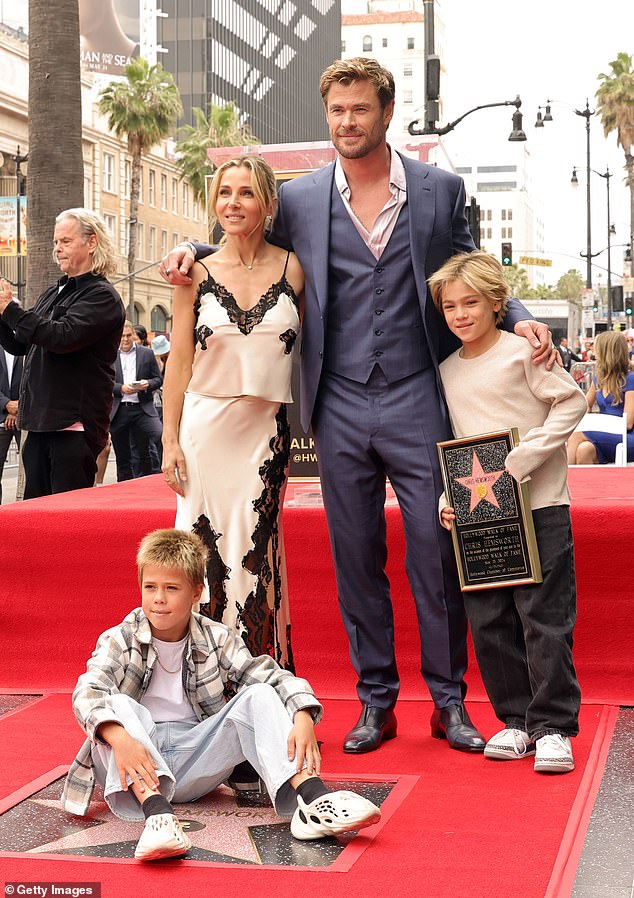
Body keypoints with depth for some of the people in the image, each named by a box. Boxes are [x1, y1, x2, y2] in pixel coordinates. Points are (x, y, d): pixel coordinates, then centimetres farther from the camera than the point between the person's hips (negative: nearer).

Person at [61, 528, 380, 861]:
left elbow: (275, 677, -3)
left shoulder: (216, 640, 5)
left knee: (259, 696, -17)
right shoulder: (120, 640, -2)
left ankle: (313, 799, -39)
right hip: (137, 763, -2)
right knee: (118, 705, -31)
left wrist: (303, 719, -26)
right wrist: (120, 738, -43)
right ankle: (156, 812, -54)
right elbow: (88, 691, -21)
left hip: (195, 763, 2)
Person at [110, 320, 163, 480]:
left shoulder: (147, 353, 8)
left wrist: (148, 384, -12)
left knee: (145, 452, -6)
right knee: (122, 457, 7)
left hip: (142, 408, -1)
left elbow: (158, 379, 9)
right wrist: (121, 388, -13)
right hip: (118, 411, 1)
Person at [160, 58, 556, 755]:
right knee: (356, 560, 8)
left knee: (436, 553, 1)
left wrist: (517, 319, -6)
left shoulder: (440, 190, 5)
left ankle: (449, 700, 14)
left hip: (417, 402, -1)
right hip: (340, 409, 2)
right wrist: (196, 250, 4)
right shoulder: (299, 199, 7)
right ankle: (375, 702, 19)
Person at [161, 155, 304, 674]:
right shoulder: (196, 275, 3)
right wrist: (170, 440, 1)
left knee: (255, 552, -1)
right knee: (206, 548, 1)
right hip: (206, 427, 0)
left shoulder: (293, 269, 2)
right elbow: (179, 364, 5)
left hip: (266, 431, 0)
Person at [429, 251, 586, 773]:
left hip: (539, 508, -6)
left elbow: (572, 403, -10)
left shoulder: (522, 352, -5)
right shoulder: (447, 371, 12)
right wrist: (447, 498, 4)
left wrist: (520, 462, -16)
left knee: (544, 618, -5)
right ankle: (516, 718, 19)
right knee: (489, 622, 6)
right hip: (477, 516, 6)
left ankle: (553, 725, 5)